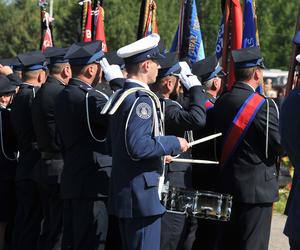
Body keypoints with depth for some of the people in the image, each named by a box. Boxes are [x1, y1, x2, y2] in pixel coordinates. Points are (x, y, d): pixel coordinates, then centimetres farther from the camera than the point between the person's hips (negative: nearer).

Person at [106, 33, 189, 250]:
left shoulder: (121, 96, 14)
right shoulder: (141, 98, -17)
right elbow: (138, 146, -26)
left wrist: (159, 151, 21)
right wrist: (173, 144, -13)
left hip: (123, 195, 10)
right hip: (141, 196, -10)